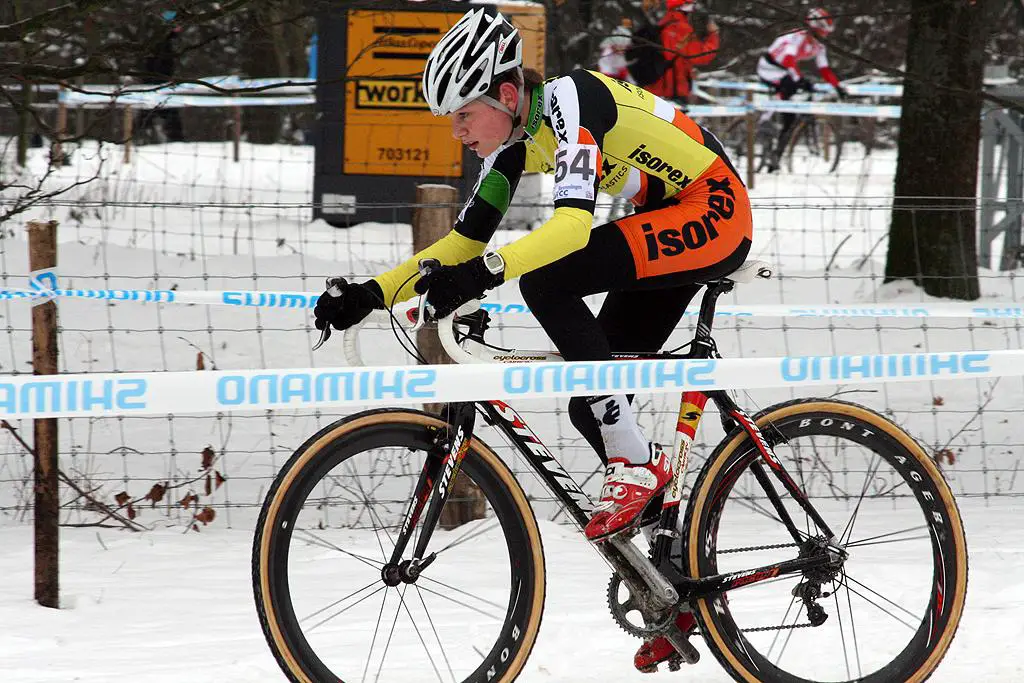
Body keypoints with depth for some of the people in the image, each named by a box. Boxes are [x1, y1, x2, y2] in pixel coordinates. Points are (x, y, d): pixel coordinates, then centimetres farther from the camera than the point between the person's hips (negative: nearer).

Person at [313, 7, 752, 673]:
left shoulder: (570, 101, -24)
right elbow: (464, 243, 8)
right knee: (590, 405, 4)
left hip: (713, 212, -10)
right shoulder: (517, 135, 3)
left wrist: (484, 273, -49)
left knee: (548, 282, -27)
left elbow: (574, 222, -37)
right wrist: (369, 294, -1)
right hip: (669, 223, 10)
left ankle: (637, 464, -21)